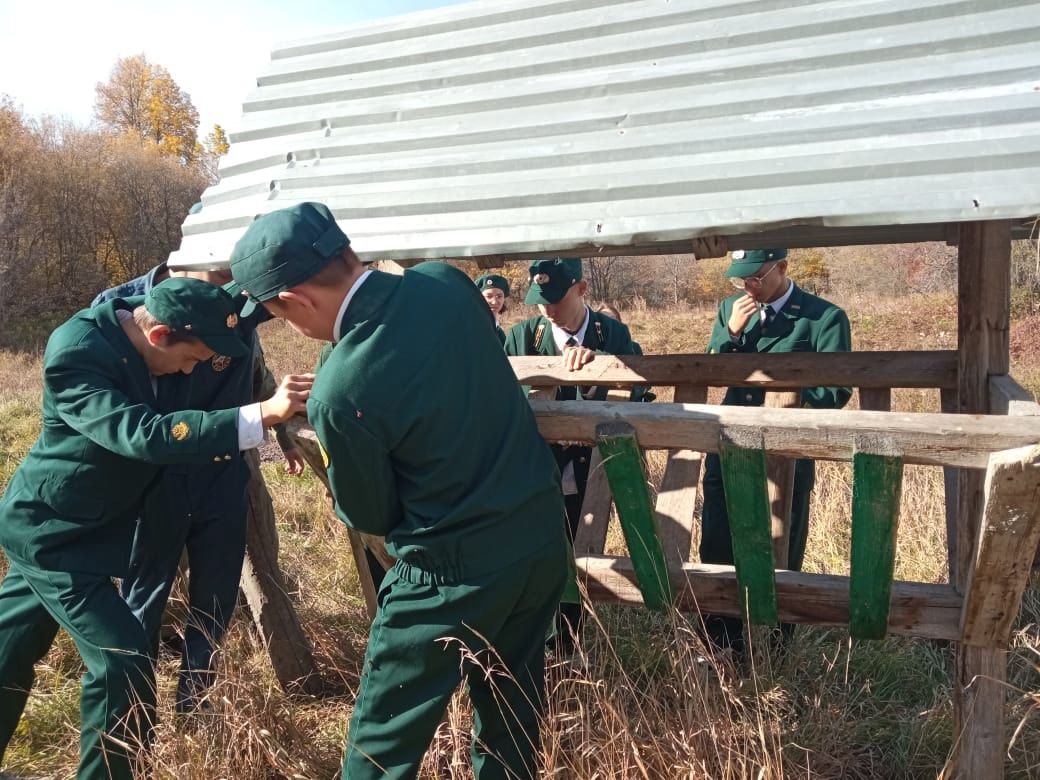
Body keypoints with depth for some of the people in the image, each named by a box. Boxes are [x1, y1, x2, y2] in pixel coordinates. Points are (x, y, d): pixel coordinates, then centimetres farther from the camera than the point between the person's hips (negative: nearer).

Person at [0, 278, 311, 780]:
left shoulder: (136, 311, -9)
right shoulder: (76, 352, -32)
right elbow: (144, 435, -42)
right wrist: (262, 415, -50)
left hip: (68, 524, 9)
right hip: (53, 531, -9)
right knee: (123, 658, -11)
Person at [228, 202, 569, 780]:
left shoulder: (340, 393, -25)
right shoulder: (447, 283, -8)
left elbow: (369, 515, -7)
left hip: (455, 574, -6)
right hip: (544, 542, 7)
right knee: (513, 723, 24)